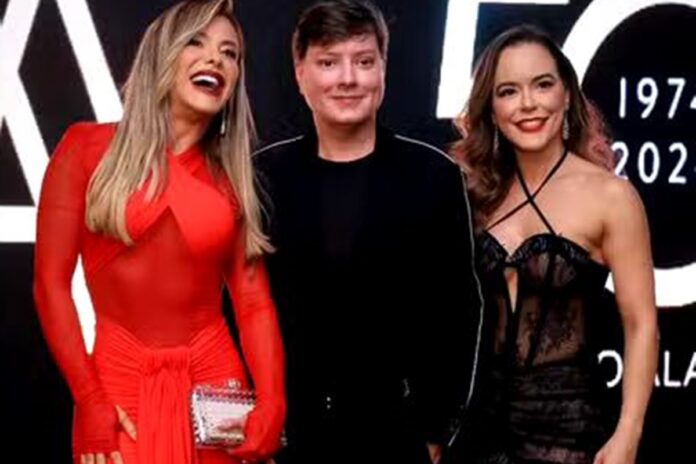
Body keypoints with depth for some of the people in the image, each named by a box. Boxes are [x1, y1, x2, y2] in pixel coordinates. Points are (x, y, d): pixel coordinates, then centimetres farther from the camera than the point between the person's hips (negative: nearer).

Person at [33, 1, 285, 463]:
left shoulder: (232, 176, 9)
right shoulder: (87, 147, 0)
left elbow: (254, 299, 2)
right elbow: (51, 282, -4)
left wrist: (272, 403, -12)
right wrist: (88, 402, -11)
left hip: (213, 378, 3)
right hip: (119, 381, -2)